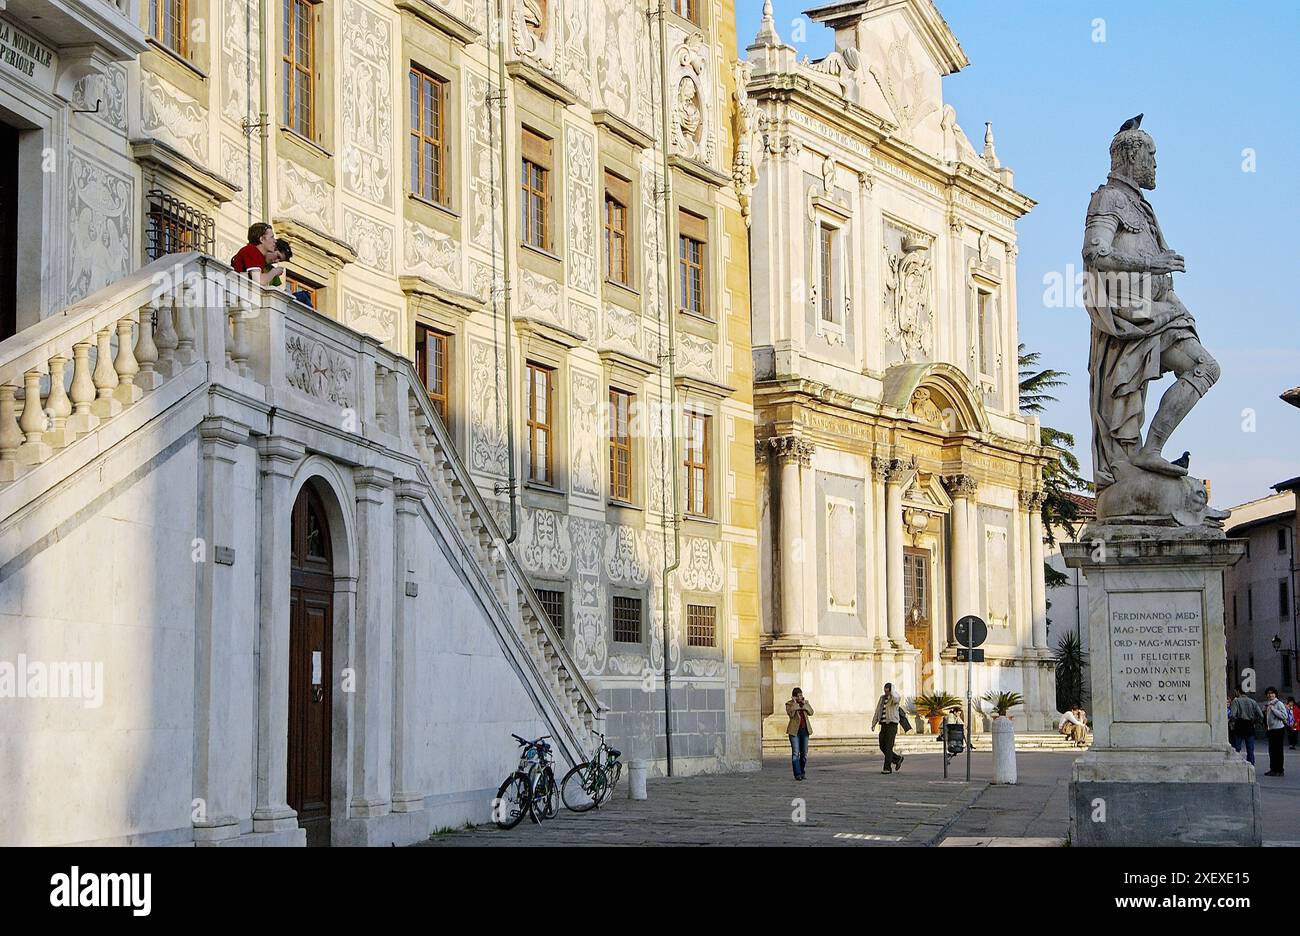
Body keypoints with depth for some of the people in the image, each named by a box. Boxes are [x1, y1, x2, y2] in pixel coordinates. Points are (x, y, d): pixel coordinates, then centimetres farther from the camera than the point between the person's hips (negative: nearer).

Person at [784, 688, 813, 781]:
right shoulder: (789, 704, -1)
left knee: (804, 753, 6)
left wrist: (804, 704, -11)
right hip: (794, 731, -4)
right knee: (795, 753, -10)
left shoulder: (806, 702, 12)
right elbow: (790, 714, -17)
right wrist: (795, 703, -15)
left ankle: (801, 773, 16)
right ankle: (797, 774, -12)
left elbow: (811, 712, -1)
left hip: (805, 730, 4)